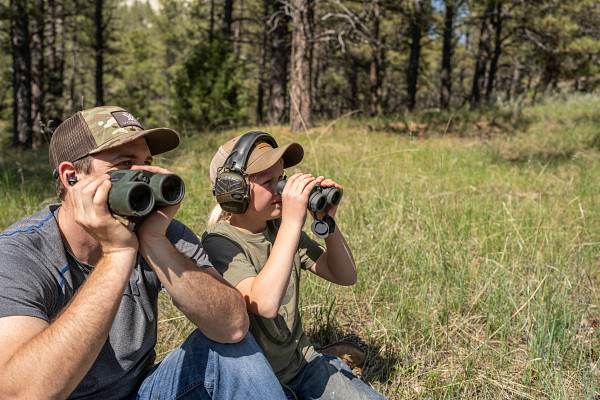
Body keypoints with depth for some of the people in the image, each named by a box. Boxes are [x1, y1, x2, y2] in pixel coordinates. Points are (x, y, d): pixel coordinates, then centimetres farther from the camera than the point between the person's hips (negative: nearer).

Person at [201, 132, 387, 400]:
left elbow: (345, 276, 1)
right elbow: (265, 305, -37)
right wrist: (293, 222, -36)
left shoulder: (280, 228, 0)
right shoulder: (219, 242, -20)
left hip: (302, 361, 6)